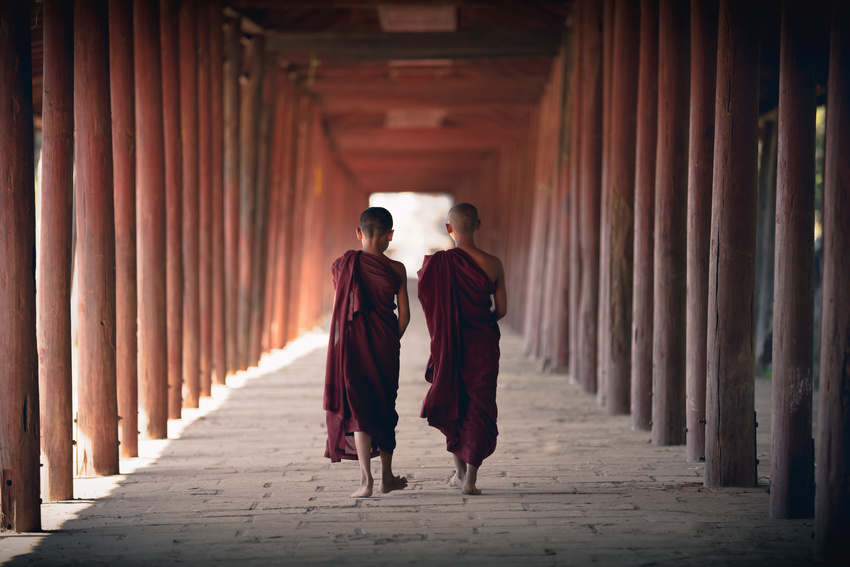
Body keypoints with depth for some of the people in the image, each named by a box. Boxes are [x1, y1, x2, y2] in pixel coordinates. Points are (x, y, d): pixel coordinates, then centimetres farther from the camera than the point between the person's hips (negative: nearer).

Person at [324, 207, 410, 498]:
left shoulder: (343, 264, -4)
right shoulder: (396, 269, -4)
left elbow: (339, 309, 2)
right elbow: (404, 314, -1)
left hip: (353, 343, -1)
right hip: (385, 344, 1)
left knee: (359, 408, 3)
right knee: (385, 405, 15)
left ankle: (366, 479, -7)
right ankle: (387, 477, 24)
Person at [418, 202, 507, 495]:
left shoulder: (437, 264, -10)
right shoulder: (493, 264, -8)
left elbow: (429, 307, -6)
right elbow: (501, 310, -1)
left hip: (449, 344, 0)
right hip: (483, 345, 0)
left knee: (452, 404, 19)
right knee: (479, 407, 7)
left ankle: (460, 470, 24)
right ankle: (470, 478, 1)